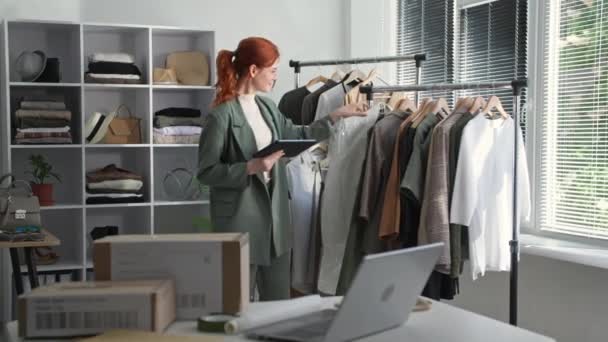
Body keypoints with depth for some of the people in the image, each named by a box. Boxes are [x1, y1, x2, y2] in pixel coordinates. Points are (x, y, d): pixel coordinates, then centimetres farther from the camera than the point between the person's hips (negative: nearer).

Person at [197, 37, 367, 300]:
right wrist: (251, 167, -22)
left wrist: (337, 116, 17)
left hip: (275, 216, 7)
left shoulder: (267, 107, 9)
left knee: (279, 302, 14)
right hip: (240, 220, -7)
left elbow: (298, 136, 20)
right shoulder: (222, 115, -14)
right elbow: (206, 172, -13)